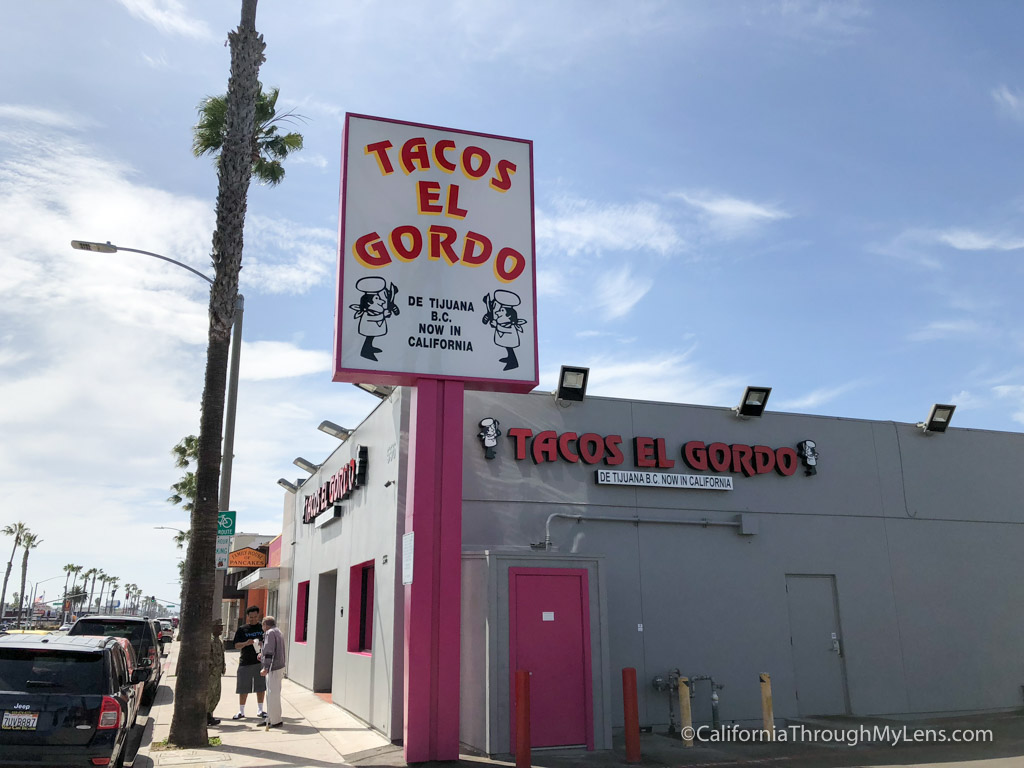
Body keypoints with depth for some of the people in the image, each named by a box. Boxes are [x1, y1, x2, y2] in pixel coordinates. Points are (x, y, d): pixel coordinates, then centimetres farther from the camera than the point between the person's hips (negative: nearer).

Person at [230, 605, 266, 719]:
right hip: (245, 662, 0)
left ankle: (260, 710, 18)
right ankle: (241, 711, 16)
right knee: (243, 688, 4)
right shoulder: (242, 629, 4)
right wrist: (246, 643, -21)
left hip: (260, 662, 0)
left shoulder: (263, 628, 4)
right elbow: (236, 645, 0)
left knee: (261, 687, 6)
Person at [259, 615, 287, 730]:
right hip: (280, 666, 10)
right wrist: (263, 655, 39)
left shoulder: (270, 633, -11)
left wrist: (266, 668, -25)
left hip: (273, 668, -10)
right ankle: (271, 719, 24)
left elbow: (269, 652, -20)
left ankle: (275, 721, 0)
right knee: (272, 694, 17)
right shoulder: (279, 632, 18)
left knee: (273, 695, -4)